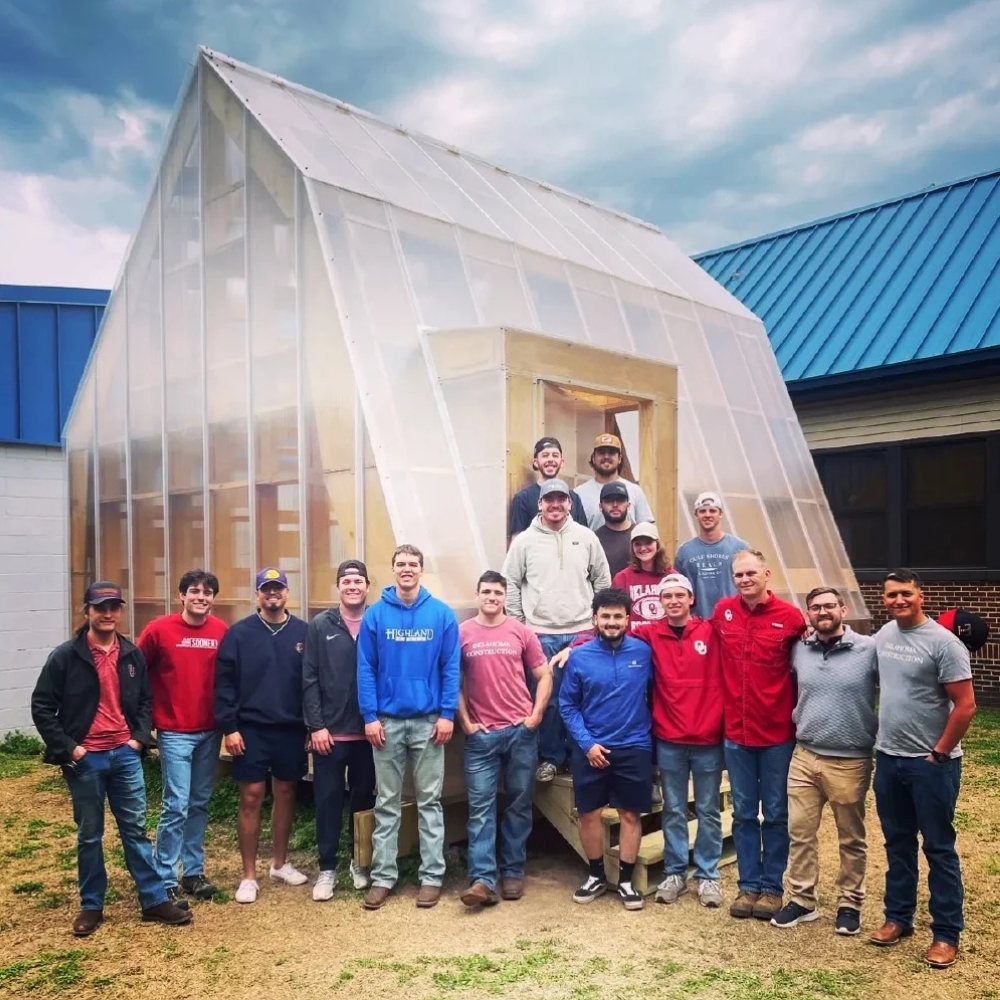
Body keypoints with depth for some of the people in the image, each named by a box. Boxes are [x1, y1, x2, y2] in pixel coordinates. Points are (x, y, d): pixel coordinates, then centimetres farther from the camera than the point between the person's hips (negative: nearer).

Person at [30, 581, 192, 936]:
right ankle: (91, 906, 23)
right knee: (89, 835, 9)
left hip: (125, 755, 3)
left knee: (136, 829, 8)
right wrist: (66, 747, -11)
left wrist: (140, 737, 0)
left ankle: (155, 900, 15)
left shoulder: (133, 655, 4)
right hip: (85, 759, -2)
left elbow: (146, 700, 13)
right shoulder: (65, 656, -7)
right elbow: (42, 707, -5)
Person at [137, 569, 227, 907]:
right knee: (177, 806, -5)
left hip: (210, 731, 4)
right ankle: (166, 882, 6)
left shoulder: (221, 631, -1)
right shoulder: (159, 629, -9)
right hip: (175, 732, -4)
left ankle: (193, 872, 27)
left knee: (200, 803, 14)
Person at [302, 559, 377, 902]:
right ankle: (327, 868, 16)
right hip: (330, 731, -1)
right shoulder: (320, 626, 0)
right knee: (328, 800, 4)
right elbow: (309, 680, -2)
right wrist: (316, 725, -8)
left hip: (368, 731, 1)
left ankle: (359, 861, 28)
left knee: (364, 798, 12)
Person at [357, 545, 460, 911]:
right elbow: (365, 669, -1)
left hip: (428, 721, -1)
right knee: (387, 802, 9)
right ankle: (383, 876, 18)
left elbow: (451, 668, -2)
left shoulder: (442, 614, -2)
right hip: (387, 720, 1)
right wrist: (370, 716, -7)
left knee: (429, 801, 7)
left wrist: (447, 714, -8)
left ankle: (432, 876, 16)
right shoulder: (375, 615, -1)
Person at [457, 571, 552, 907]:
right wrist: (465, 722, -4)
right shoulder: (461, 634, 0)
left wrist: (535, 716, -3)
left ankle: (513, 872, 21)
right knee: (481, 807, -2)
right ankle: (483, 879, 0)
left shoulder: (521, 632, 3)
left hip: (521, 731, 1)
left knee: (519, 804, 9)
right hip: (481, 734, -1)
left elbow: (544, 676, 6)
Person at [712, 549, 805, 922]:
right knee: (743, 813, 13)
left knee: (776, 814, 10)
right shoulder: (722, 611, -1)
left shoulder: (790, 616, -10)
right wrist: (722, 706, 9)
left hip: (778, 733, -2)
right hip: (736, 732, 3)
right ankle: (748, 885, 25)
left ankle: (772, 887, 24)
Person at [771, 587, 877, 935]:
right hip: (803, 756, 4)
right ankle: (802, 900, 23)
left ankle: (850, 903, 28)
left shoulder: (870, 649, -10)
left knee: (851, 839, 12)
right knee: (800, 832, 9)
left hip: (850, 762, -3)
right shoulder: (798, 651, 3)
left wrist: (881, 736, -9)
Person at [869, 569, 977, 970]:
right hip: (888, 759, 6)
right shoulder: (882, 636, 4)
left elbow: (965, 705, -15)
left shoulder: (942, 642, -15)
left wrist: (939, 753, -13)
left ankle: (946, 934, 16)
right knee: (897, 844, 16)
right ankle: (898, 917, 30)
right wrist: (882, 739, 12)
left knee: (938, 849, 4)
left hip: (931, 763, -6)